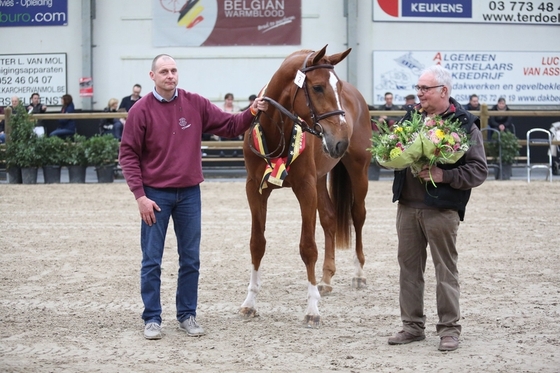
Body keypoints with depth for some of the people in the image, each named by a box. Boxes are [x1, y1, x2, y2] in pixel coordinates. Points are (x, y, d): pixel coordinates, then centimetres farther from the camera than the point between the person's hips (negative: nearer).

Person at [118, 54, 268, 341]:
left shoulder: (195, 104, 1)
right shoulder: (141, 110, -8)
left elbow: (229, 126, 4)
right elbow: (128, 155, -7)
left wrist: (252, 112, -15)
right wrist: (140, 195, -12)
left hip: (189, 193, 3)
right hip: (156, 195, -3)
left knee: (191, 260, 9)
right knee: (151, 262, 2)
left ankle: (187, 315, 20)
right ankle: (152, 319, 11)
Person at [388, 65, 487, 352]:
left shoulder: (465, 124, -6)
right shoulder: (411, 117, 11)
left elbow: (479, 171, -9)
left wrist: (444, 175, -20)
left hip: (442, 209, -6)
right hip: (407, 205, 6)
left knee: (445, 269, 0)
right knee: (409, 266, 11)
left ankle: (449, 328, 9)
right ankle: (412, 325, 20)